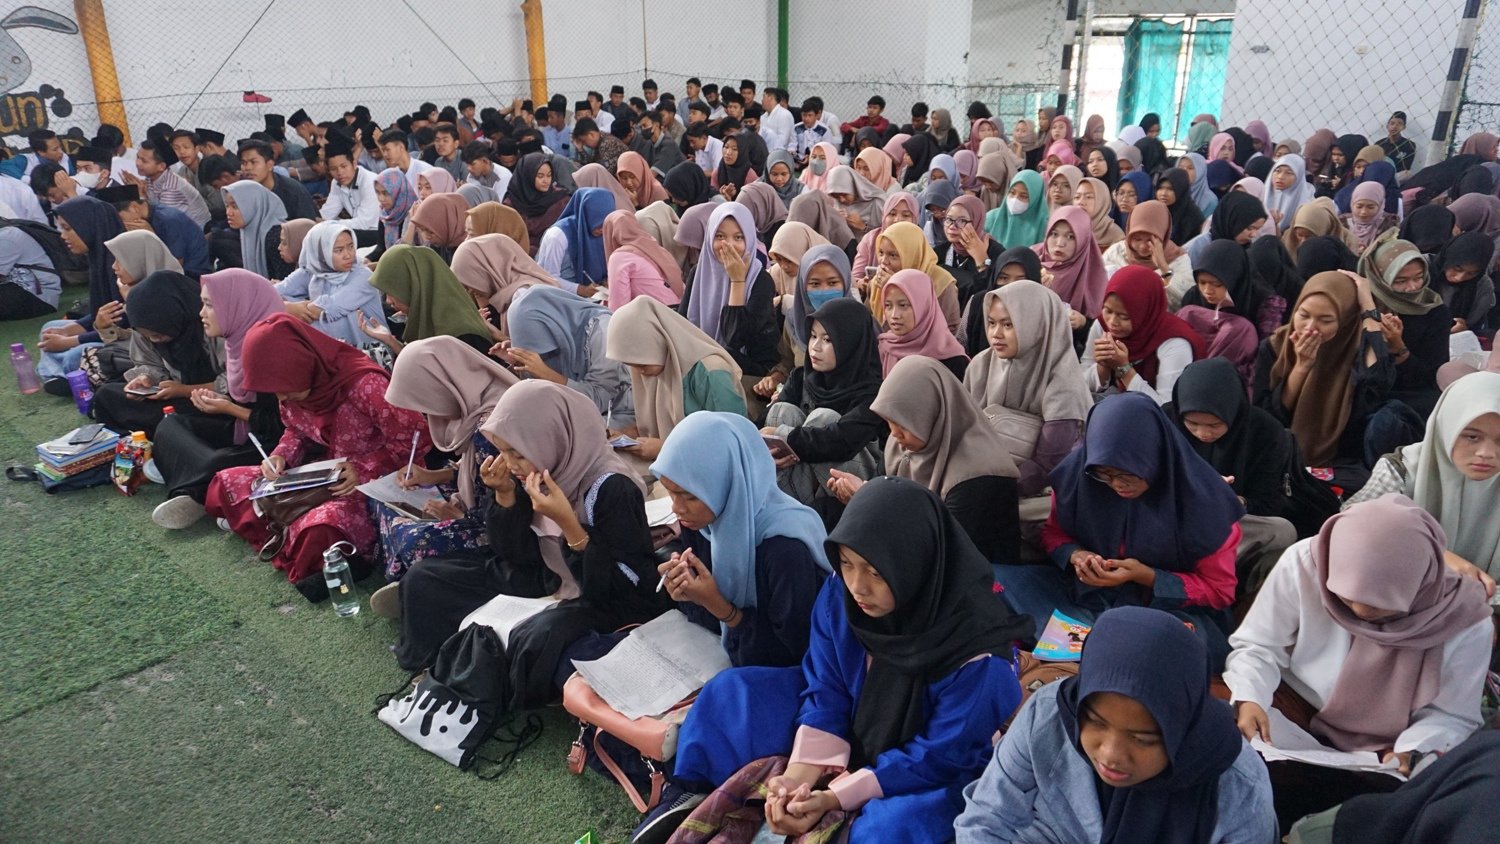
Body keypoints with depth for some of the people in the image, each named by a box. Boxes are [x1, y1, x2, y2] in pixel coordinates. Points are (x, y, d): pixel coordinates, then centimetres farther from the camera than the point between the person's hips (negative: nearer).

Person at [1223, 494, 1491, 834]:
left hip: (1383, 757, 2)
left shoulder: (1465, 620, -17)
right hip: (1294, 717, -1)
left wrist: (1411, 749, -24)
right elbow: (1258, 647, -9)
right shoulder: (1303, 563, -20)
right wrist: (1249, 697, -28)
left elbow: (1453, 716, -5)